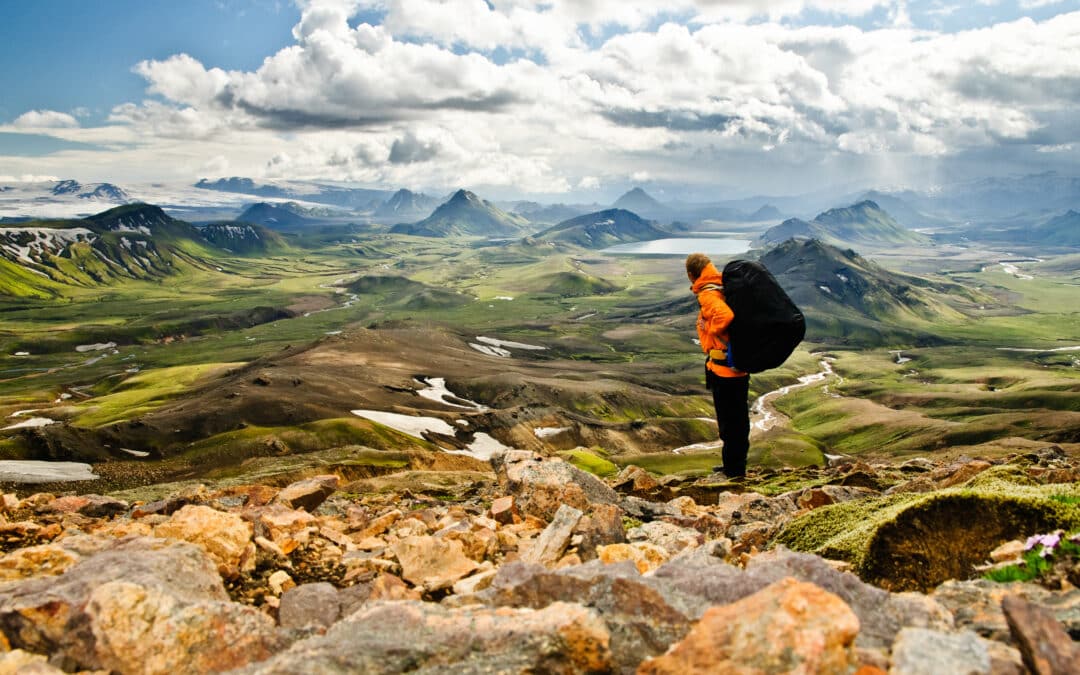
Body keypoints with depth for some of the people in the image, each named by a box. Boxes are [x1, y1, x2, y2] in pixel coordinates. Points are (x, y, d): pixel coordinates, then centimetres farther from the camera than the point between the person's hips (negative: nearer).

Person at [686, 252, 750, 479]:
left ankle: (733, 470, 10)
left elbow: (725, 315, -35)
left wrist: (712, 330, -17)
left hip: (723, 367, -9)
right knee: (738, 420, 18)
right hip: (740, 366, 9)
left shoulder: (707, 294, -17)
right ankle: (736, 467, 31)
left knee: (729, 422, 1)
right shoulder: (725, 288, 10)